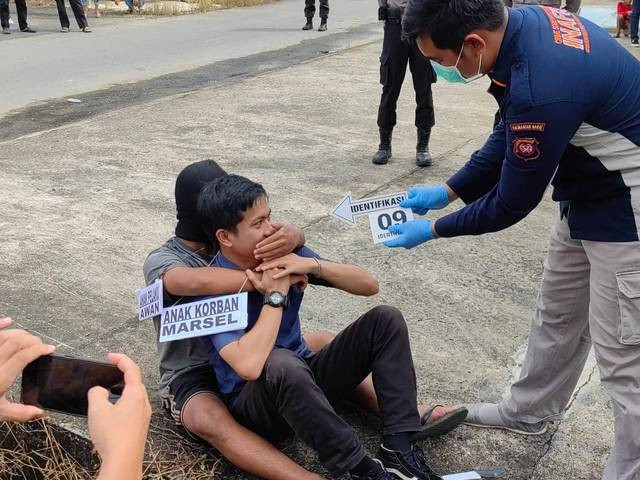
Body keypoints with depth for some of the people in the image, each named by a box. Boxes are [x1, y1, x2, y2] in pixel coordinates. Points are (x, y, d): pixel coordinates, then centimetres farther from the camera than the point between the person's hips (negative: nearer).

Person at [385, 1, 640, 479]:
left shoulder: (542, 89, -35)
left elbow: (511, 204, -20)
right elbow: (510, 134, 8)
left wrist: (434, 229, -5)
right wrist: (448, 190, 9)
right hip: (592, 193, 10)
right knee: (557, 316, 23)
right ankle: (530, 411, 44)